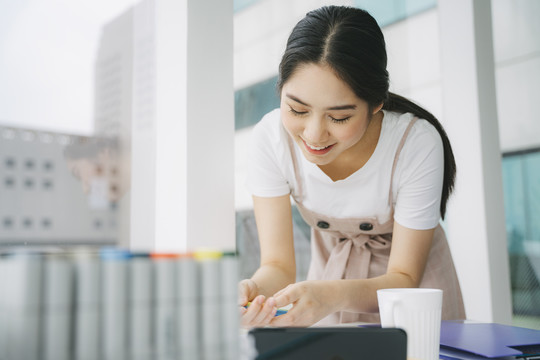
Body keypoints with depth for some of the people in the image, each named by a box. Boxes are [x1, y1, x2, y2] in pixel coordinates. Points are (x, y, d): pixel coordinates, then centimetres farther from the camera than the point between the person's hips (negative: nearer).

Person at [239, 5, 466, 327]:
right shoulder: (271, 138, -22)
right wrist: (255, 290, -40)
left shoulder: (417, 144, -28)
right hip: (331, 269, 1)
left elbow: (404, 279, -21)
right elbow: (279, 265, -18)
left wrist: (334, 295, -40)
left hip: (409, 274, -1)